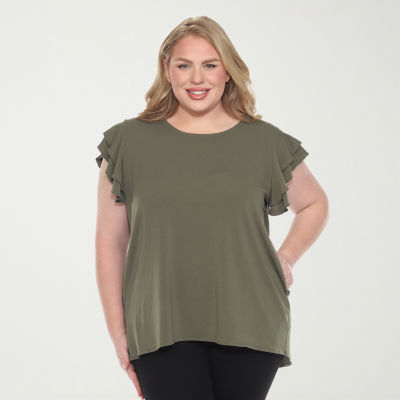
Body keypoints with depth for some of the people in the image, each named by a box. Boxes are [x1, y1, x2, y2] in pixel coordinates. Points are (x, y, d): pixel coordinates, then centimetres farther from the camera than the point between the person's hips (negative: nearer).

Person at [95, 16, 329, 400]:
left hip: (248, 326, 1)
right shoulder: (128, 142, 5)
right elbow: (109, 242, 6)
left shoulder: (267, 144, 6)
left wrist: (286, 258, 7)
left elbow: (314, 204, 24)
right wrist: (118, 333, 2)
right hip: (162, 331, -1)